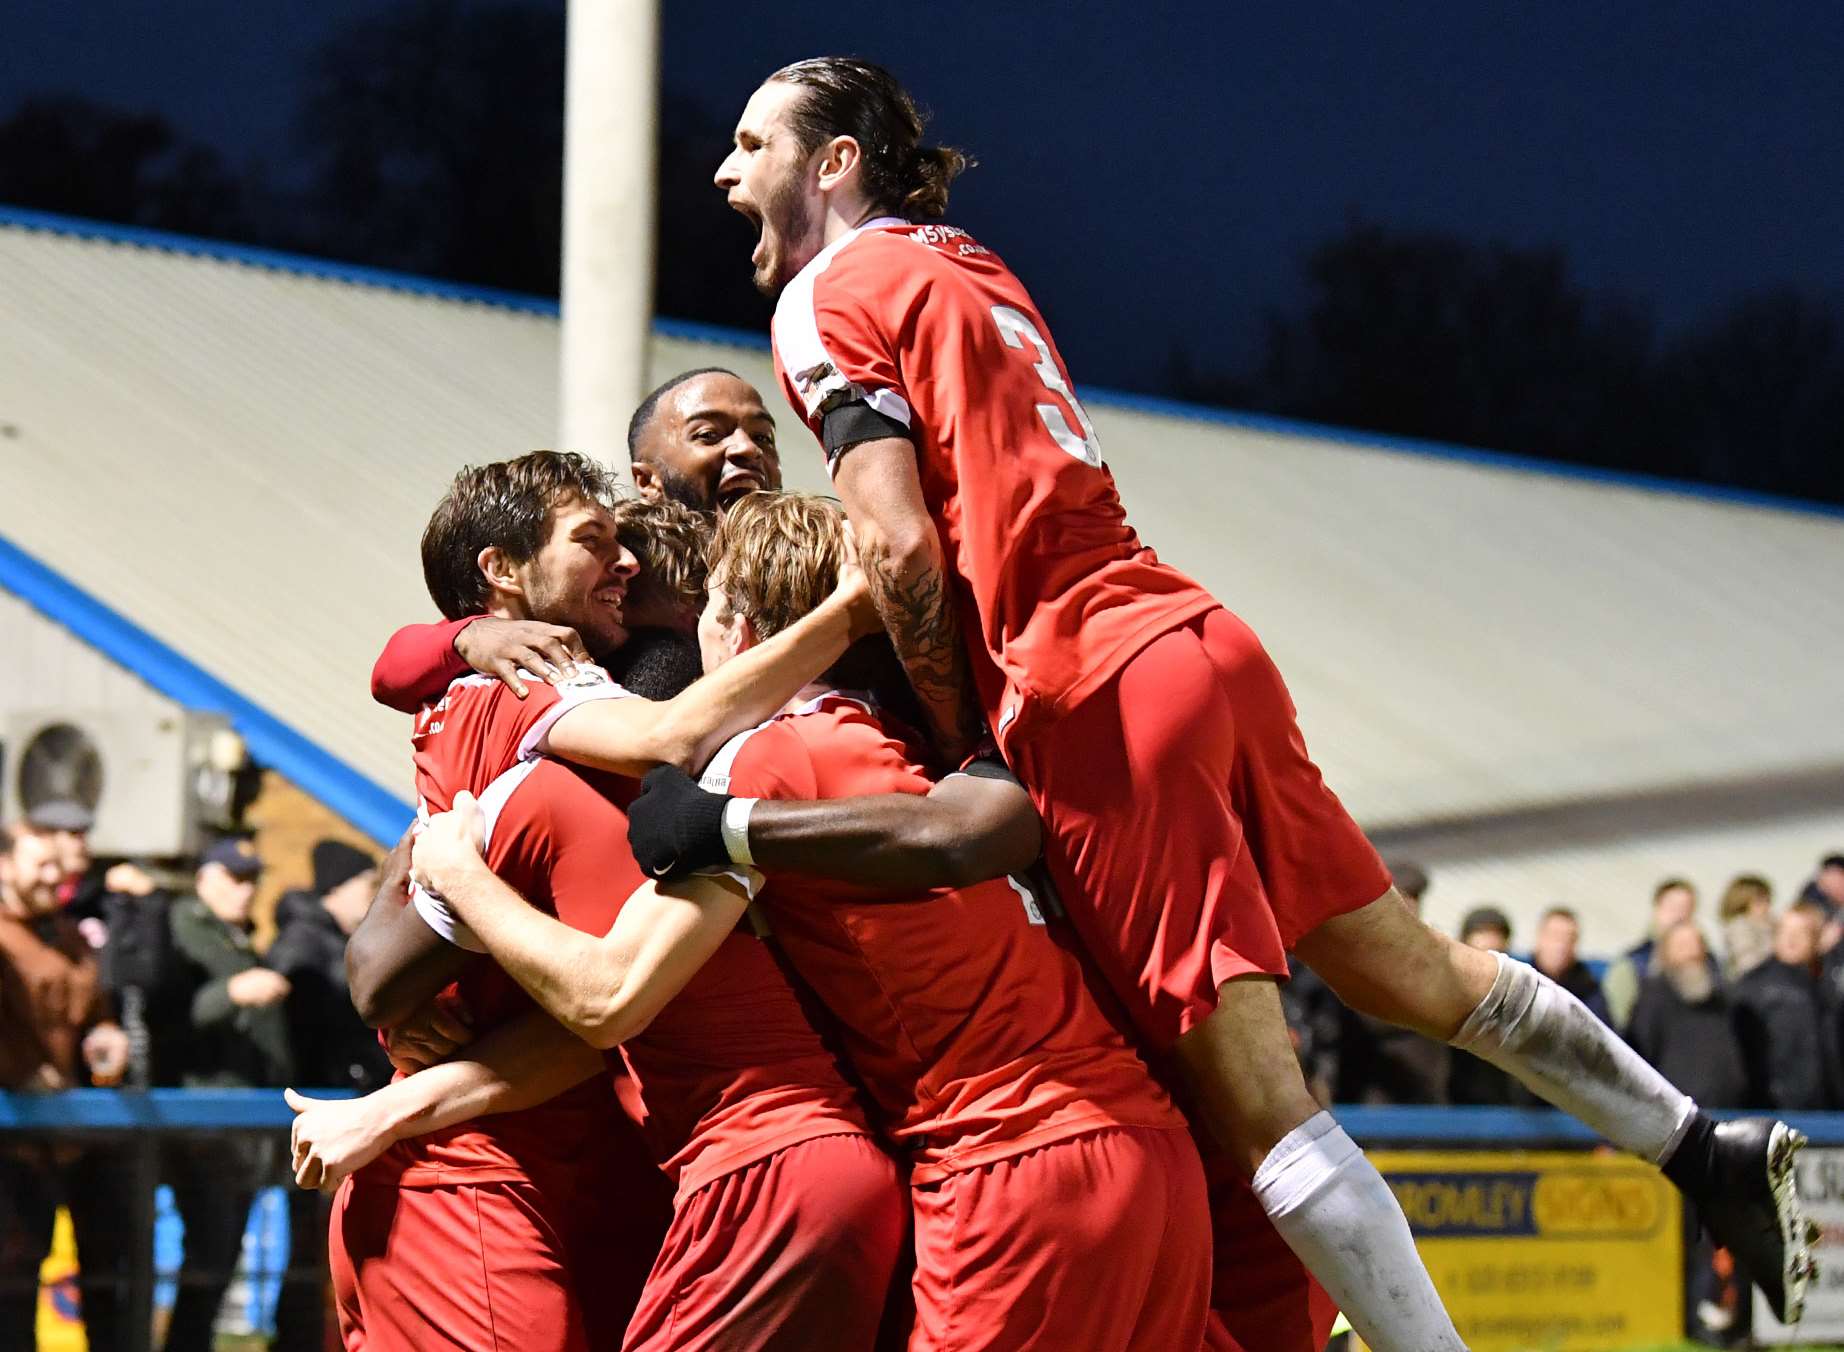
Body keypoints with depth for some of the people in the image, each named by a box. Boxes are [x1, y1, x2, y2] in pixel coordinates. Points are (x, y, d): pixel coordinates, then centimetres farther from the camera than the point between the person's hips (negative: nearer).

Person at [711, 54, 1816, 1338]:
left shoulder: (825, 295, -1)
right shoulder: (968, 265, 24)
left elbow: (903, 551, -11)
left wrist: (957, 747, -1)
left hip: (1094, 691, -8)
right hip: (1199, 639, 8)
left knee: (1256, 1095, -9)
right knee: (1410, 969, 19)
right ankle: (1712, 1150, 26)